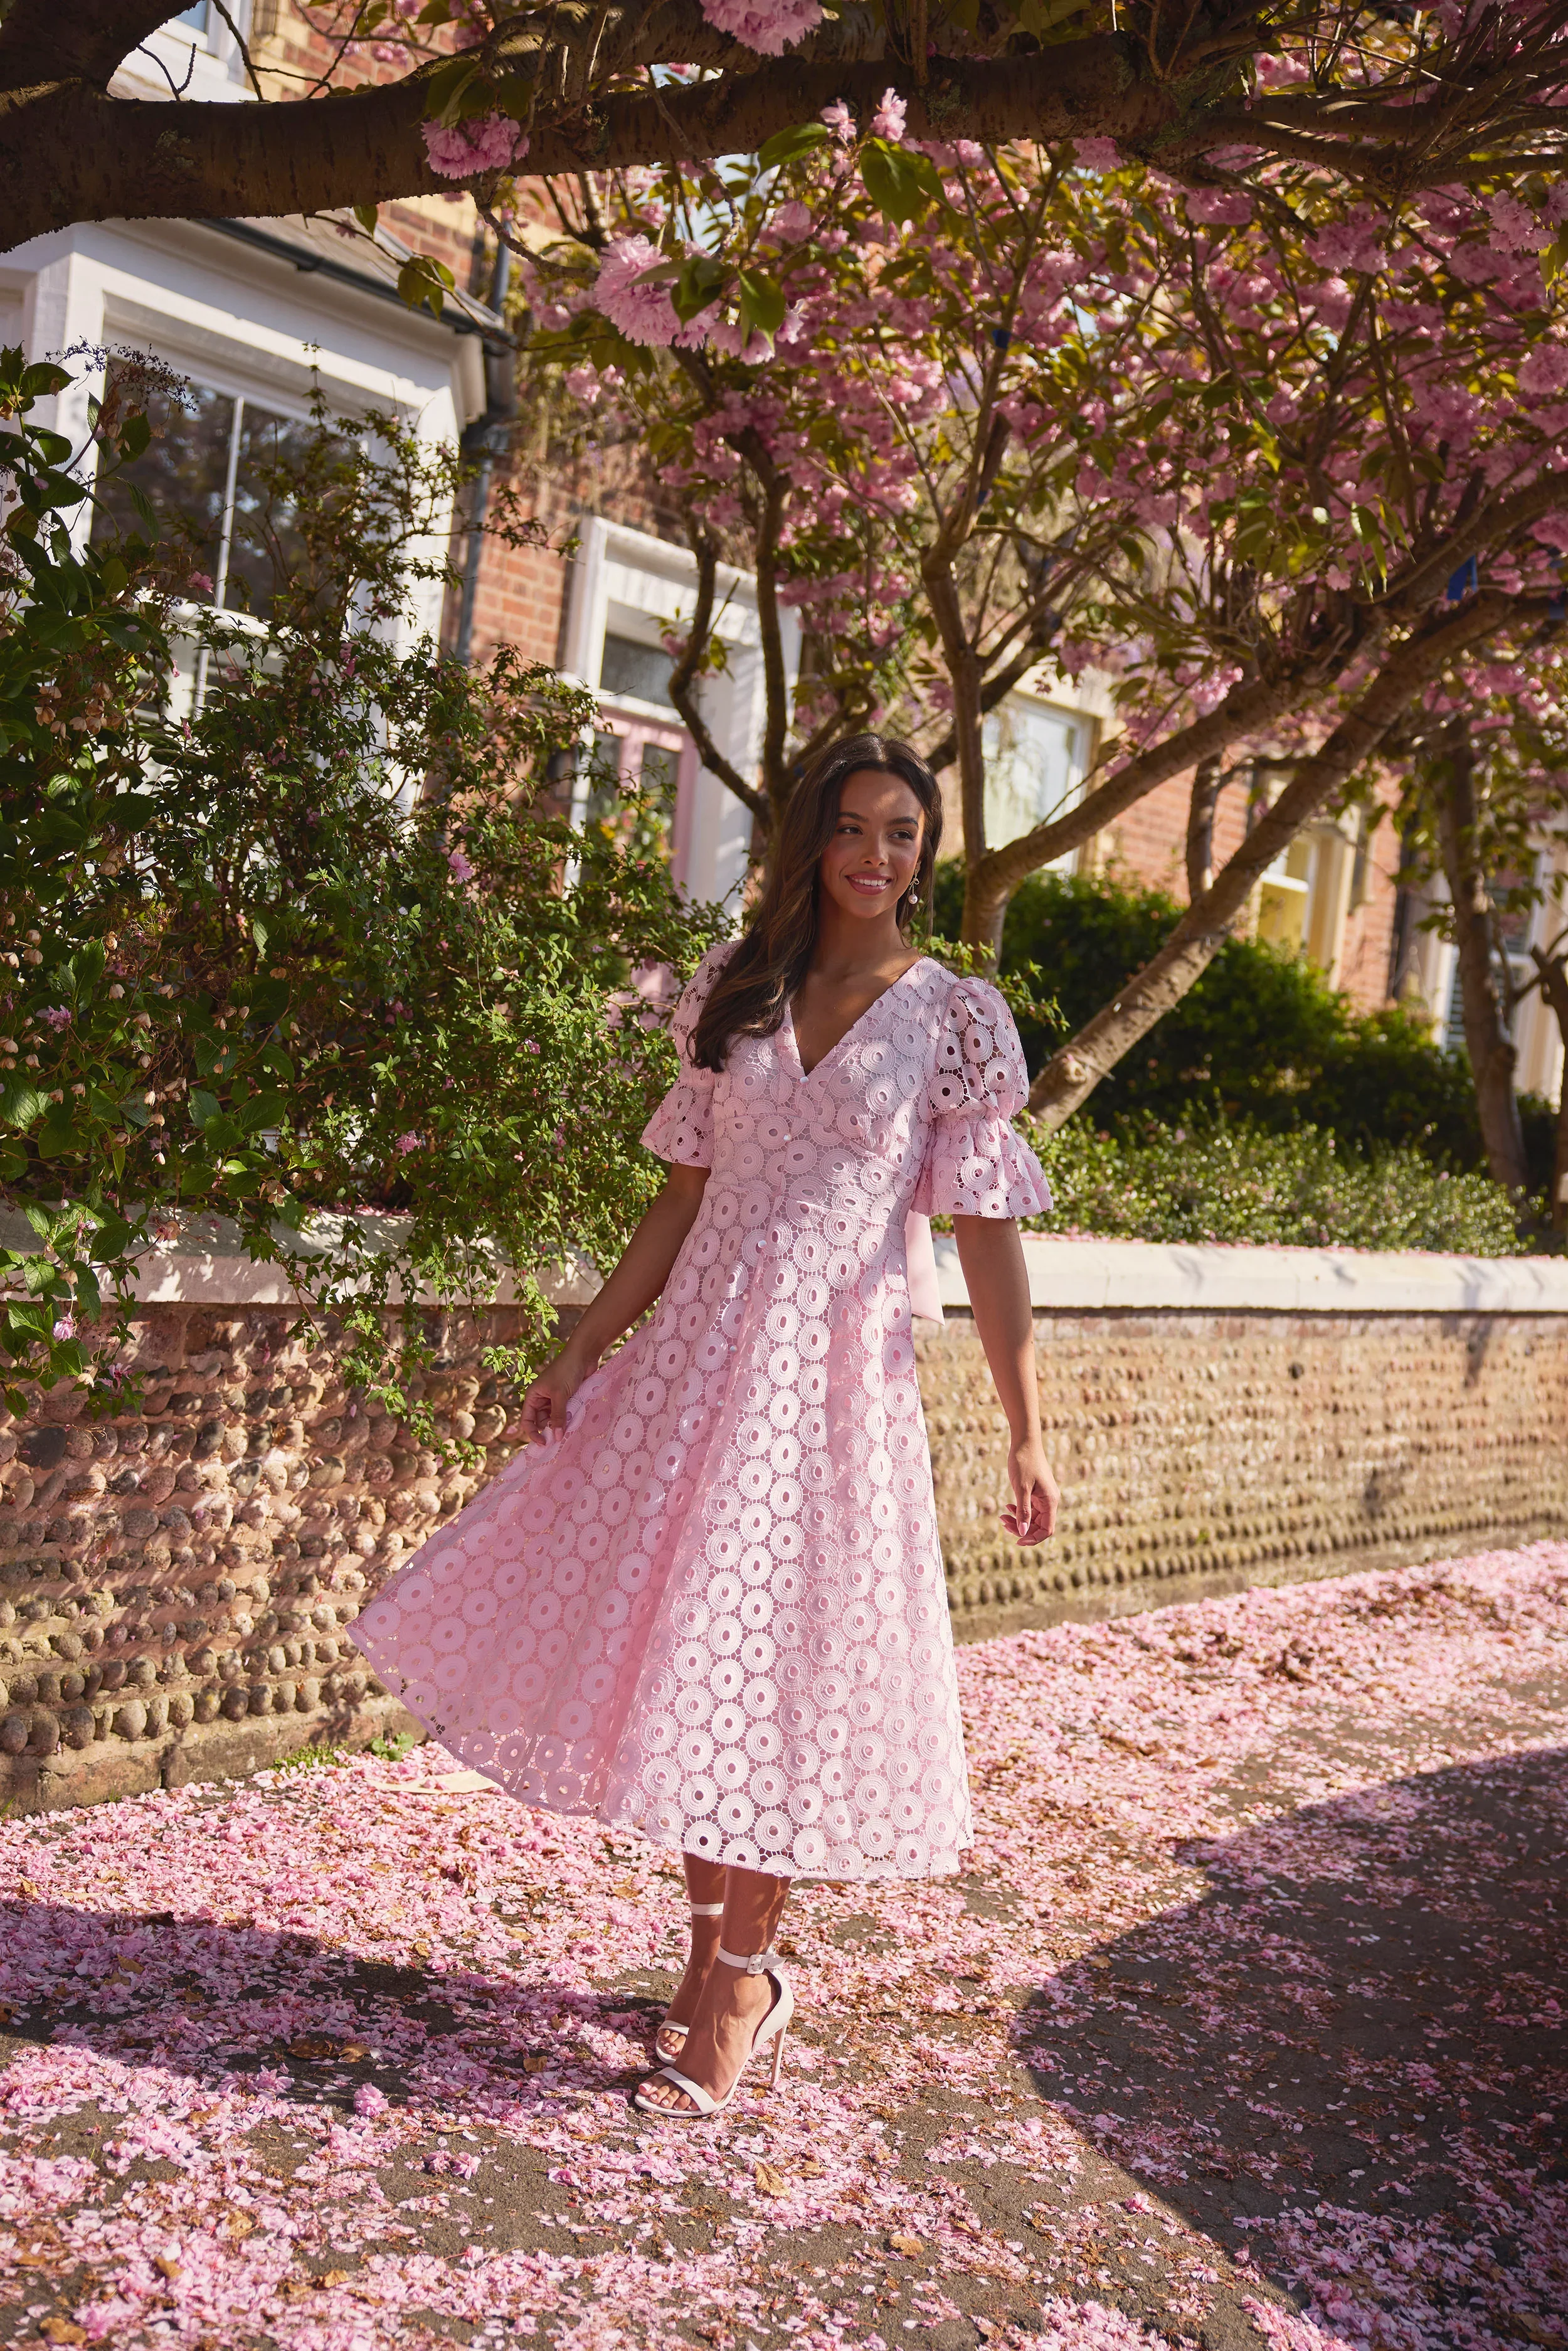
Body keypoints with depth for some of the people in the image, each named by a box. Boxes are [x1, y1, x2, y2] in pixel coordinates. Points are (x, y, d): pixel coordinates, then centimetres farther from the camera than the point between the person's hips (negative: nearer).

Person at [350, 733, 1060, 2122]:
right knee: (674, 1651, 8)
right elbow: (684, 1198, 10)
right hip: (698, 1353, 4)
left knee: (769, 1668, 1)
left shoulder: (956, 1021, -2)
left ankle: (740, 1983, 18)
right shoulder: (735, 992, 8)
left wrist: (1027, 1435, -8)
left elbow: (989, 1239, -4)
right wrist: (583, 1353, 8)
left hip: (834, 1372, -4)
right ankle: (716, 1948, 28)